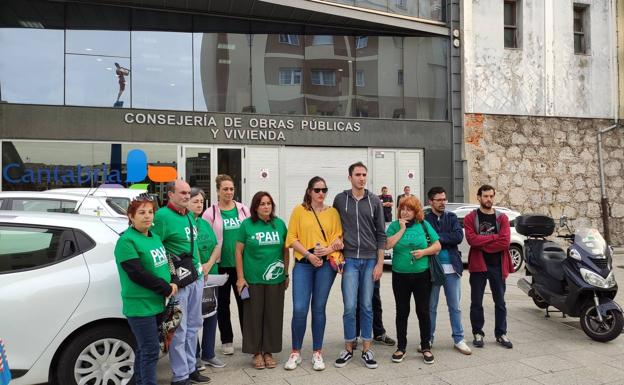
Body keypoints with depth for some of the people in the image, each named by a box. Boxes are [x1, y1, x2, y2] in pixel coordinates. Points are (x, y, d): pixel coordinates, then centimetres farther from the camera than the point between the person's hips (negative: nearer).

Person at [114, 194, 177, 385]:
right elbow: (137, 274, -20)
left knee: (144, 348, 17)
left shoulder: (154, 237, 12)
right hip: (140, 305, -8)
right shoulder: (127, 241, -14)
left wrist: (171, 284, 1)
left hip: (156, 303, 8)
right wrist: (166, 289, -15)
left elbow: (164, 263, 19)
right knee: (150, 350, -4)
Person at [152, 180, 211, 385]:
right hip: (177, 280, -8)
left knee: (193, 326, 17)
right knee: (179, 330, 1)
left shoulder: (190, 215, 11)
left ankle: (190, 367, 31)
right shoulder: (162, 215, -14)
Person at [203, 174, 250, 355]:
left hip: (241, 264, 2)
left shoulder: (243, 209, 4)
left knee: (244, 301, 7)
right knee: (223, 303, 11)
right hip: (221, 265, -1)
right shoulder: (210, 213, -2)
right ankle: (226, 340, 24)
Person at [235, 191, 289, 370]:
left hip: (275, 280, 2)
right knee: (254, 315, 6)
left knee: (273, 316, 8)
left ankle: (269, 351, 23)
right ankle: (256, 352, 20)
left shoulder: (280, 224, 4)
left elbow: (286, 250, 10)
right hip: (253, 280, -2)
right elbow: (239, 251, -1)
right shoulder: (247, 225, -3)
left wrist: (286, 274, 10)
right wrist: (240, 277, -4)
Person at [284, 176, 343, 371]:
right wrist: (308, 254, -12)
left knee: (319, 308, 8)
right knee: (299, 309, -5)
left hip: (326, 264, 1)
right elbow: (292, 238, -1)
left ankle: (317, 352, 21)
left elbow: (339, 238, 5)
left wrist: (329, 249, -15)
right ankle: (296, 352, 14)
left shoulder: (332, 212, 8)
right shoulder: (299, 210, 4)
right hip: (303, 264, -1)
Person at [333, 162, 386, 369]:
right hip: (349, 260, -1)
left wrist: (380, 263, -1)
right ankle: (348, 348, 14)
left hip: (370, 260, 1)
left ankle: (366, 349, 18)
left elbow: (381, 234, 4)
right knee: (350, 306, -2)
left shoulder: (374, 201, 4)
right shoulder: (340, 199, 2)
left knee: (367, 306, 7)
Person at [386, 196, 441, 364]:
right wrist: (402, 229, -13)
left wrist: (423, 252, -12)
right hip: (400, 276, 0)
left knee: (423, 311, 5)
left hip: (422, 275, 0)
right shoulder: (395, 226, 1)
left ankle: (426, 347, 20)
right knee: (402, 312, 9)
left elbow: (437, 246, 5)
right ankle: (401, 347, 20)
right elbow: (388, 245, -13)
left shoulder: (424, 225, 3)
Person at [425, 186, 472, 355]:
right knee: (431, 306, 9)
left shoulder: (452, 217, 7)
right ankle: (428, 339, 20)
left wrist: (437, 238, -14)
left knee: (455, 306, 9)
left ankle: (458, 339, 20)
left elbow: (459, 236, -9)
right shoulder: (425, 219, 0)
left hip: (452, 267, 2)